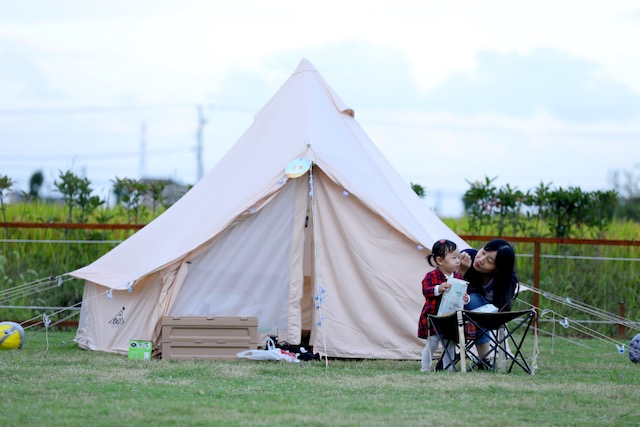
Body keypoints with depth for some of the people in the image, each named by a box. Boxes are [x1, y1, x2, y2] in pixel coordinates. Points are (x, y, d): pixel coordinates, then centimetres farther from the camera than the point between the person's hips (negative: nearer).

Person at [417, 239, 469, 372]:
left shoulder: (458, 277, 6)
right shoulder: (431, 276, -11)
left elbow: (462, 293, 12)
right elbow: (426, 291, -24)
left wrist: (465, 299, -11)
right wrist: (438, 289, -42)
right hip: (433, 316, -5)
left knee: (450, 344, 8)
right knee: (432, 343, -1)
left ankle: (448, 368, 18)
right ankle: (426, 368, 12)